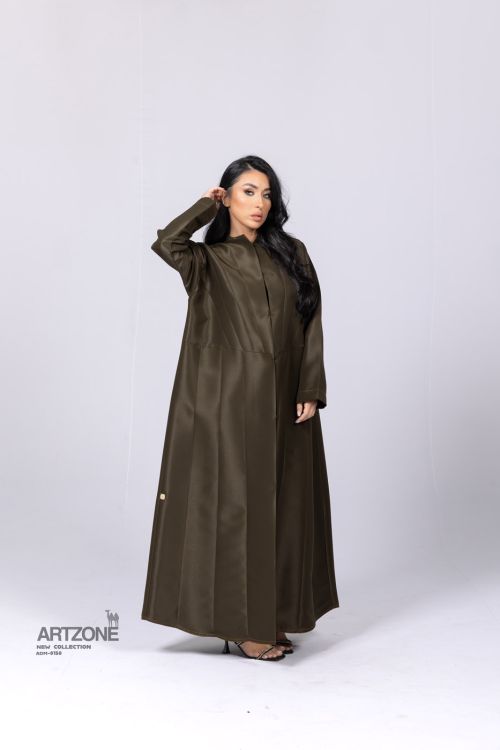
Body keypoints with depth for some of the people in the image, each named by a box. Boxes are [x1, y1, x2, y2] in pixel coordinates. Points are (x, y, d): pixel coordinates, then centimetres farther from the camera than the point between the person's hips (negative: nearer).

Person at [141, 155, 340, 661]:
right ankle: (242, 623, 9)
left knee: (281, 504, 9)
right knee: (236, 503, -1)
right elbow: (166, 244, -20)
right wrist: (206, 206, -3)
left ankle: (272, 614, 23)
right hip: (232, 398, -4)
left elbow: (311, 325, 6)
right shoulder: (207, 260, 3)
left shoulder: (292, 253, 11)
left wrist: (311, 390, -4)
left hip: (284, 400, 4)